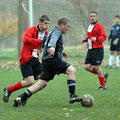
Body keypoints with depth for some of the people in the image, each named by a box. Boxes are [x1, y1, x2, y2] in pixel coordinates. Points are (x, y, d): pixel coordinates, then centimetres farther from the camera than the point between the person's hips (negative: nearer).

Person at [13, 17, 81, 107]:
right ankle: (72, 96, -20)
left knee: (42, 83, 9)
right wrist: (51, 47, -51)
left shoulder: (54, 31, 24)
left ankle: (21, 98, 6)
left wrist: (61, 53, 40)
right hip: (53, 60, -10)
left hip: (47, 61, 10)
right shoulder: (57, 32, -8)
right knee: (72, 71, -14)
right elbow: (53, 40, -30)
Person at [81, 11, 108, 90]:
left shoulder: (99, 26, -9)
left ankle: (103, 85, 5)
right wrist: (86, 40, 12)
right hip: (90, 49, 8)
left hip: (98, 49, -8)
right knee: (87, 67, 0)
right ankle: (103, 75, 18)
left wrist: (96, 38, -33)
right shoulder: (90, 26, 16)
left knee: (97, 67, -8)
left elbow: (104, 37, -16)